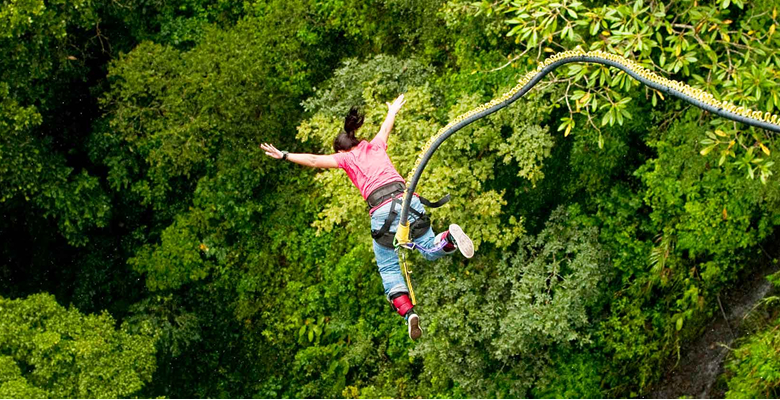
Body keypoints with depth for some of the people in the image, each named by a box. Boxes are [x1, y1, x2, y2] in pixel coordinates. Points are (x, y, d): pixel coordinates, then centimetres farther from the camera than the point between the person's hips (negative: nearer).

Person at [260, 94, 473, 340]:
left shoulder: (346, 158, 15)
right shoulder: (375, 145, 26)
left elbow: (314, 160, 11)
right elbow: (385, 128, 46)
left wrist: (284, 156, 20)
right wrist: (393, 111, 66)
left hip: (383, 211, -3)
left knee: (389, 269, 8)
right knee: (431, 251, 15)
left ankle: (407, 312, -13)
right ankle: (449, 237, -19)